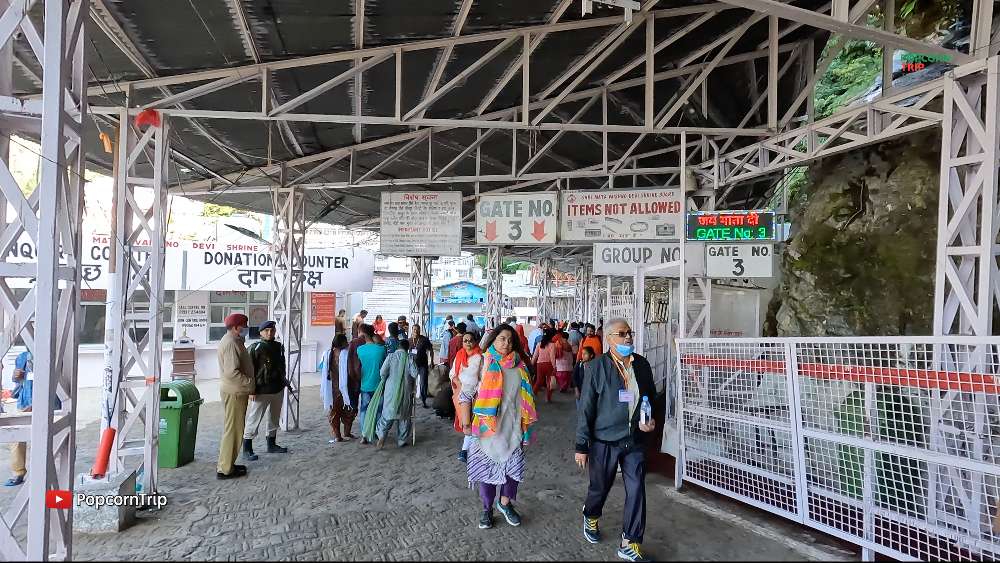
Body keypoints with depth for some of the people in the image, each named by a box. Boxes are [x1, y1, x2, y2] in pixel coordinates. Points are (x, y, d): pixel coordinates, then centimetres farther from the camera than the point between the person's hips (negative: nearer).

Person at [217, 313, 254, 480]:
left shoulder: (233, 341, 14)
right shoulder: (231, 344, -19)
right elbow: (232, 372, -27)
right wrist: (250, 383, -20)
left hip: (237, 391, 11)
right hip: (234, 392, -11)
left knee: (234, 428, 17)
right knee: (233, 429, -4)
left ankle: (228, 463, 27)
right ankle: (224, 469, 4)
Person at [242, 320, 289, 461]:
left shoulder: (279, 346, 9)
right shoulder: (255, 348, -11)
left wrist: (284, 381, 20)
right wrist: (252, 390, -18)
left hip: (278, 390, 7)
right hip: (261, 391, -7)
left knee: (274, 419, 18)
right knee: (253, 420, -3)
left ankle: (272, 444, 32)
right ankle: (247, 450, 6)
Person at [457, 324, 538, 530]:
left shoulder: (519, 365, 6)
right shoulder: (481, 362, -7)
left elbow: (526, 397, 15)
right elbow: (465, 394, -7)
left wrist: (526, 425, 14)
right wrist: (466, 423, -13)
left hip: (512, 429, 3)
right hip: (486, 429, -3)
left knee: (514, 468, 9)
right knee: (487, 469, 8)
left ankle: (505, 503, 33)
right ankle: (487, 508, 28)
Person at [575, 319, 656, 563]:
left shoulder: (642, 364, 0)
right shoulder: (596, 367, -12)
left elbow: (651, 396, 15)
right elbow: (585, 408, -9)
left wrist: (651, 420, -4)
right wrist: (581, 446, -8)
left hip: (634, 440, 3)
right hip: (605, 441, -3)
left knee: (636, 491, 4)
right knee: (600, 487, 15)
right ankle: (590, 516, 48)